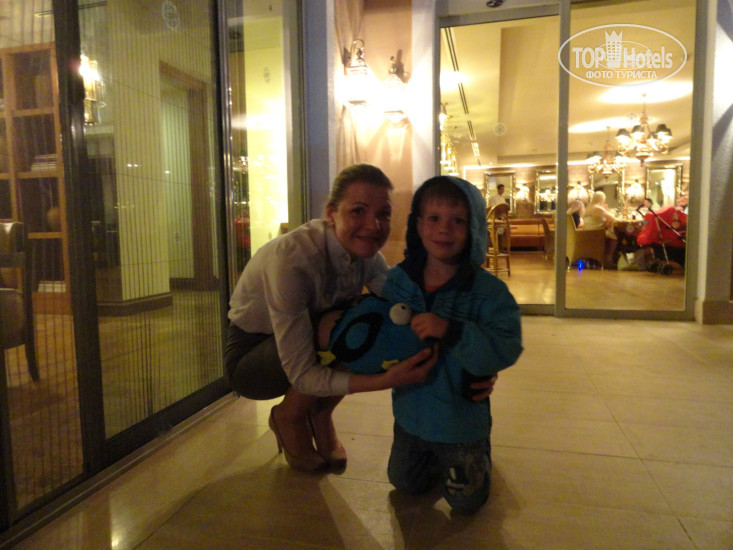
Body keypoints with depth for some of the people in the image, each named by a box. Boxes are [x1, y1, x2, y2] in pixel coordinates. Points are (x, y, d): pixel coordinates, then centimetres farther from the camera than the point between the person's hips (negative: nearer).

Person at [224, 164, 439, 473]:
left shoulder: (368, 256, -13)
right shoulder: (291, 258, -34)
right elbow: (301, 374, -33)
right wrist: (385, 380, -45)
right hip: (249, 354, -5)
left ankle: (319, 413, 4)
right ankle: (287, 418, -2)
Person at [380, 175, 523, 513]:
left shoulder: (488, 291, -21)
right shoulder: (397, 280, -10)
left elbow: (506, 348, -32)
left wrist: (450, 331, -42)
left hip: (462, 418, -3)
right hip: (411, 413, 4)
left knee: (466, 500, 18)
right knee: (406, 483, 26)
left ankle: (478, 449, 45)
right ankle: (436, 457, 53)